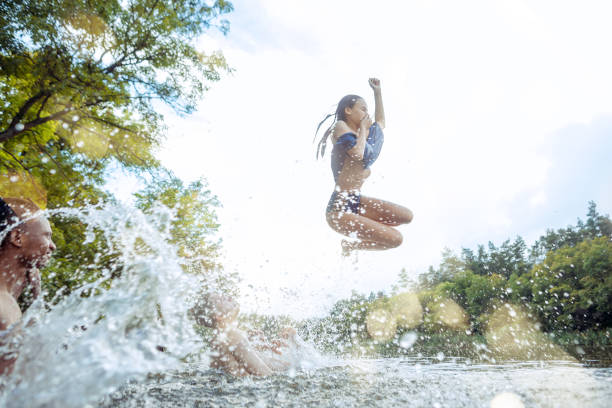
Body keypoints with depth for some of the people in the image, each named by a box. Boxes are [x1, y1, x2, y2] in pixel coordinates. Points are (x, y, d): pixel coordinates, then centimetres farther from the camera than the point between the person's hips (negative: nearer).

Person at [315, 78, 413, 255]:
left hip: (357, 202, 9)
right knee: (395, 239, -14)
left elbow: (380, 122, 38)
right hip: (340, 208, -9)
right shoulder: (340, 127, -5)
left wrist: (377, 91, 38)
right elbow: (357, 153, -22)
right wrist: (363, 129, -5)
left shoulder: (359, 133, 18)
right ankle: (349, 246, 6)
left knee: (406, 216, 4)